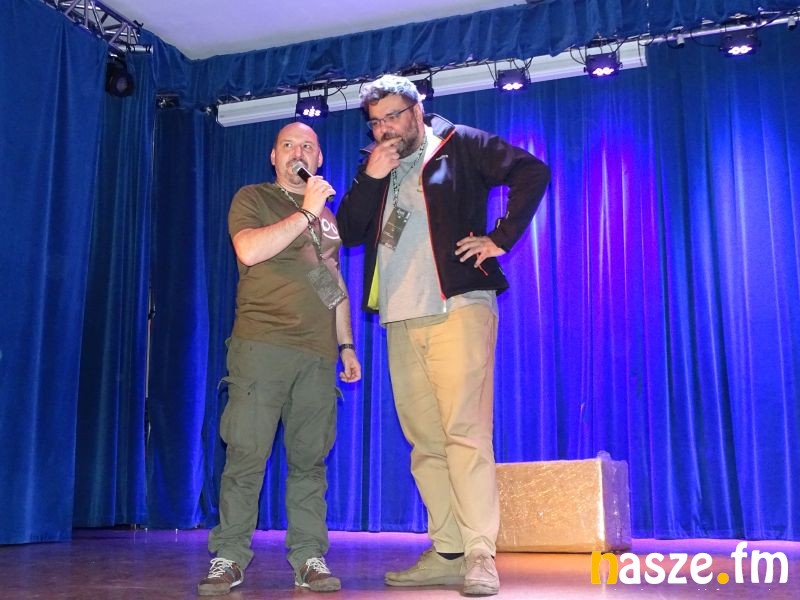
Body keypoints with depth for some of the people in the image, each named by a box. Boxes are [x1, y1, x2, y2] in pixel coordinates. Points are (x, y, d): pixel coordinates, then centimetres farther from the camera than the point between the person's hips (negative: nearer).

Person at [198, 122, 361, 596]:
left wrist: (347, 345, 19)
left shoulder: (328, 215, 24)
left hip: (318, 353, 4)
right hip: (262, 344, -4)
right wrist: (305, 212, -10)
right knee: (247, 453, -7)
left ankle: (309, 557, 6)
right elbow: (249, 251, -12)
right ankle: (230, 556, 1)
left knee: (310, 459, 2)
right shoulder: (253, 198, 8)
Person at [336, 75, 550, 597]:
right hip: (401, 321, 6)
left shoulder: (460, 145, 4)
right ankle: (447, 553, 12)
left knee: (465, 433, -12)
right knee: (425, 443, 6)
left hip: (457, 309, -6)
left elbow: (533, 172, -6)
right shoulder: (377, 166, 20)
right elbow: (349, 232, 11)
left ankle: (481, 556, -8)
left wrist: (501, 238, -12)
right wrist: (370, 178, -1)